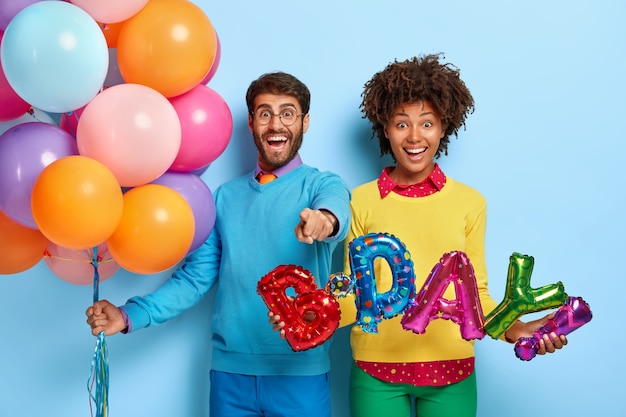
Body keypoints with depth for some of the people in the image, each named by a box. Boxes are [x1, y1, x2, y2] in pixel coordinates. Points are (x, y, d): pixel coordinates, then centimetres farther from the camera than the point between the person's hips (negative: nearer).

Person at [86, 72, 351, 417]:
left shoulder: (322, 184, 0)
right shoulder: (226, 196, 9)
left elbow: (335, 207, -23)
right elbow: (196, 277, 9)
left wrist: (324, 219, -46)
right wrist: (130, 317, -3)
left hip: (300, 370, -3)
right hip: (230, 368, 3)